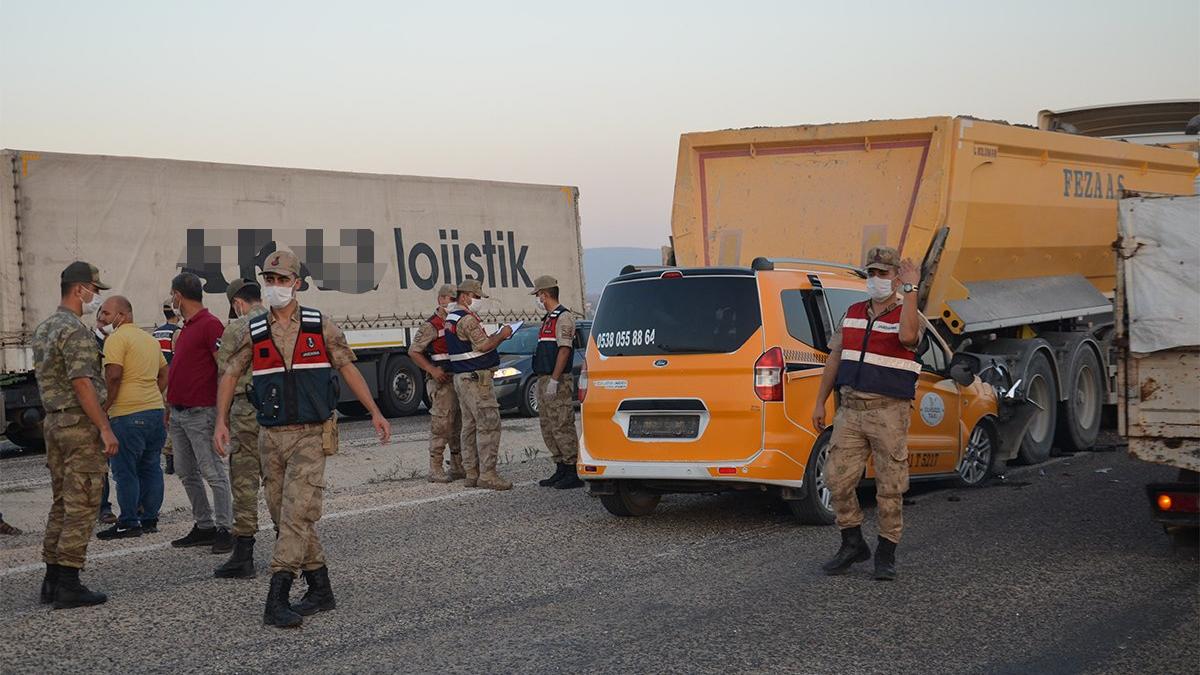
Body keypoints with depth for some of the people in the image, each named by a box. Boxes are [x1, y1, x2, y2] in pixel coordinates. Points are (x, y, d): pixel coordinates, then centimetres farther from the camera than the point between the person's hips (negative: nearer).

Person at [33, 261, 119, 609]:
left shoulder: (42, 329, 15)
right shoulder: (75, 331, -16)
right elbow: (82, 384, -22)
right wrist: (105, 429, -20)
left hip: (53, 421, 10)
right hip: (80, 424, -10)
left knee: (61, 504, 14)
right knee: (80, 507, -6)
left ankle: (52, 580, 17)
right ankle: (68, 584, -5)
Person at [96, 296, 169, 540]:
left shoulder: (117, 339, -9)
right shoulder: (150, 339, 18)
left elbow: (113, 376, -19)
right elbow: (164, 374, 22)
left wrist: (105, 407, -11)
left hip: (127, 415, -8)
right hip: (155, 409, 8)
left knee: (125, 471, -2)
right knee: (150, 467, 13)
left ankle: (129, 523, 0)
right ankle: (150, 519, 18)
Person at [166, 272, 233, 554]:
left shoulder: (210, 325, -12)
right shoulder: (186, 327, 17)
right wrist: (169, 408, 22)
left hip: (200, 413, -10)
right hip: (179, 413, 10)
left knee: (214, 473, -6)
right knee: (187, 473, 13)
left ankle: (225, 529, -2)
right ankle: (204, 527, 20)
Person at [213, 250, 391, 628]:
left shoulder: (320, 327, 0)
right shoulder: (253, 333, 5)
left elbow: (347, 368, 8)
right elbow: (229, 375, 11)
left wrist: (375, 412, 7)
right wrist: (221, 421, -1)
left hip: (311, 436, -3)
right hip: (271, 437, 4)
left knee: (296, 514, -15)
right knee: (286, 517, 8)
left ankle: (276, 601, -18)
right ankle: (320, 590, 20)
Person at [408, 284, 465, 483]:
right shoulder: (431, 326, -8)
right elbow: (414, 351, -8)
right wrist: (432, 370, -18)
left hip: (459, 379, 8)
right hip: (441, 380, -8)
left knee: (458, 424, 12)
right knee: (441, 424, -8)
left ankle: (458, 467, 19)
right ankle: (435, 470, -4)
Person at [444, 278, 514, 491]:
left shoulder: (451, 318, 18)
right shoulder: (467, 319, -15)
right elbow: (483, 346, -20)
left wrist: (495, 337, 12)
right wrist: (502, 335, -5)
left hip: (461, 378, 11)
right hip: (476, 378, -11)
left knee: (470, 426, 11)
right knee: (489, 425, -10)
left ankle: (471, 473, 13)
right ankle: (487, 474, -12)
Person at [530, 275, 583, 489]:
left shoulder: (563, 317, -10)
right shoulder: (548, 319, 21)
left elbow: (564, 349, -18)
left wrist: (554, 379, -23)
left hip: (558, 382, -10)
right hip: (544, 380, 10)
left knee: (562, 427, -11)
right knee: (548, 427, 11)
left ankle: (574, 473, -9)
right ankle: (561, 470, 16)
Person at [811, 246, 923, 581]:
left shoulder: (907, 314, -3)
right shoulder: (853, 313, 14)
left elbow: (908, 336, -29)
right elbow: (835, 357, 17)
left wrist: (911, 290, -26)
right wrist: (820, 402, 14)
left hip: (889, 412, -5)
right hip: (850, 409, 5)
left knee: (890, 486, 1)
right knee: (838, 479, 2)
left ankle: (886, 553, 12)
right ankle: (853, 544, 18)